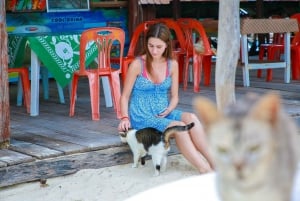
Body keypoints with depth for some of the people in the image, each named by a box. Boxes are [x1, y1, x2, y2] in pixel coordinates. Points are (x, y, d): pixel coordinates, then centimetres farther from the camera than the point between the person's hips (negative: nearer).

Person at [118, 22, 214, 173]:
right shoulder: (137, 64, -9)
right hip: (142, 117, -4)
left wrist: (168, 110, -9)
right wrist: (125, 118, -17)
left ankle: (214, 163, -32)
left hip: (163, 114, 4)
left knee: (191, 118, -27)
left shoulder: (172, 65, 3)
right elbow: (125, 96, -3)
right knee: (179, 127, -31)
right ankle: (205, 170, -34)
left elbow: (174, 97, 10)